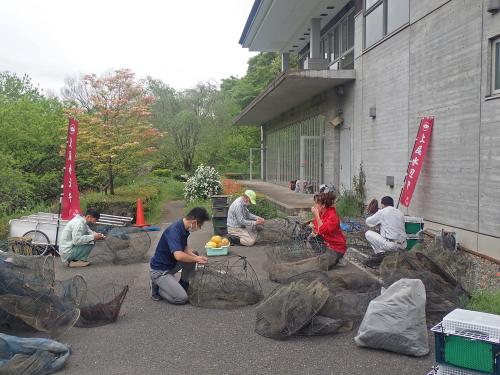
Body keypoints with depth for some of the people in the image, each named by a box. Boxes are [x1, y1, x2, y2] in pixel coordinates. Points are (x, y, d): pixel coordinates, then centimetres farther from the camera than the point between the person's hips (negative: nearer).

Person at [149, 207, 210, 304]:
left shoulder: (184, 228, -2)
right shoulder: (174, 231, -30)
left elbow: (185, 249, 8)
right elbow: (179, 255, -40)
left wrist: (196, 257, -11)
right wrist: (196, 259, -24)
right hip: (159, 270, -9)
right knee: (182, 298, -16)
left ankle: (183, 284, 14)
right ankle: (157, 287, 5)